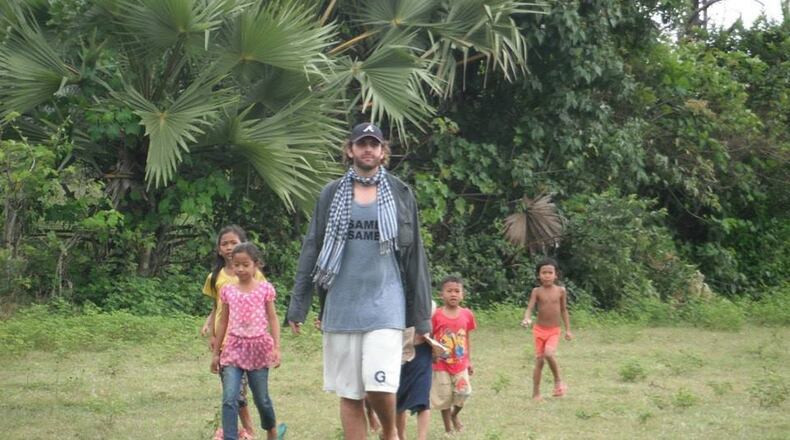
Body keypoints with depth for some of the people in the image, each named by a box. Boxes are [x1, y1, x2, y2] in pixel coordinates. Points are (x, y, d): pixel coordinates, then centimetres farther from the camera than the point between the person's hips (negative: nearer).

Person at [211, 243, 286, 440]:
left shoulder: (264, 289, -1)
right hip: (234, 348, 1)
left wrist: (276, 348, -8)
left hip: (258, 348, -1)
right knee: (229, 399, -12)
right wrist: (216, 352, 11)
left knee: (261, 398, 11)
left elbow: (273, 319, 0)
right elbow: (223, 322, 10)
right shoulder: (228, 291, 4)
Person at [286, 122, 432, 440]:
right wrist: (298, 305, 4)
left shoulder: (400, 194, 6)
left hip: (385, 303, -2)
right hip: (342, 306, 2)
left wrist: (422, 314, 5)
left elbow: (414, 255, 7)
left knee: (380, 384, -13)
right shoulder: (331, 195, 8)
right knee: (348, 392, 4)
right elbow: (311, 250, 9)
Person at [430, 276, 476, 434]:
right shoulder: (436, 315, -11)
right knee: (445, 397, 4)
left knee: (463, 392, -6)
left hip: (461, 363, 2)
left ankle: (455, 415, 25)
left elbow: (468, 338, 7)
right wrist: (433, 350, -21)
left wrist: (469, 361, 9)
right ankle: (448, 427, 20)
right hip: (442, 363, -2)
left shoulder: (467, 314, -1)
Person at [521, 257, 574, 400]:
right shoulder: (537, 291, -5)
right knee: (539, 361, 1)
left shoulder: (560, 291, -2)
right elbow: (530, 308, -14)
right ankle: (536, 393, 10)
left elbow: (564, 310, 7)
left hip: (554, 331, -1)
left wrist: (568, 329, 6)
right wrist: (527, 319, -35)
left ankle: (558, 380, -2)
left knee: (549, 354, -25)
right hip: (539, 330, 1)